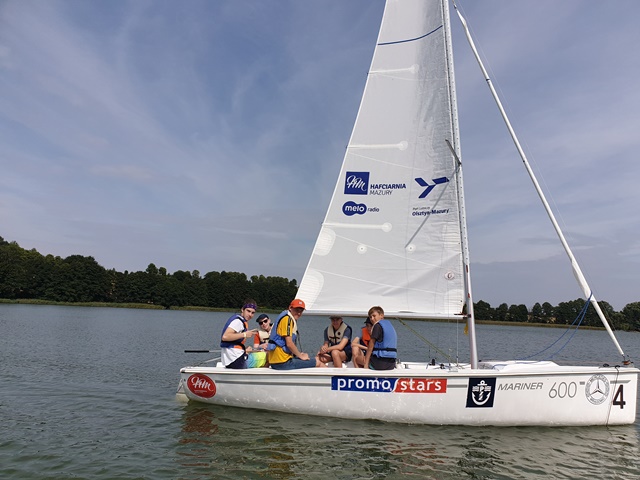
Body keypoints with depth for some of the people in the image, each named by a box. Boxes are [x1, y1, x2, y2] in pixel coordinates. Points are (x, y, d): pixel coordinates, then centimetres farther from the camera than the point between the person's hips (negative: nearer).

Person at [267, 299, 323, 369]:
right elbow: (289, 344, -18)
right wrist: (301, 356, -5)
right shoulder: (287, 318, -12)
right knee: (317, 362, -6)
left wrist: (299, 354, 12)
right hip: (283, 362, -10)